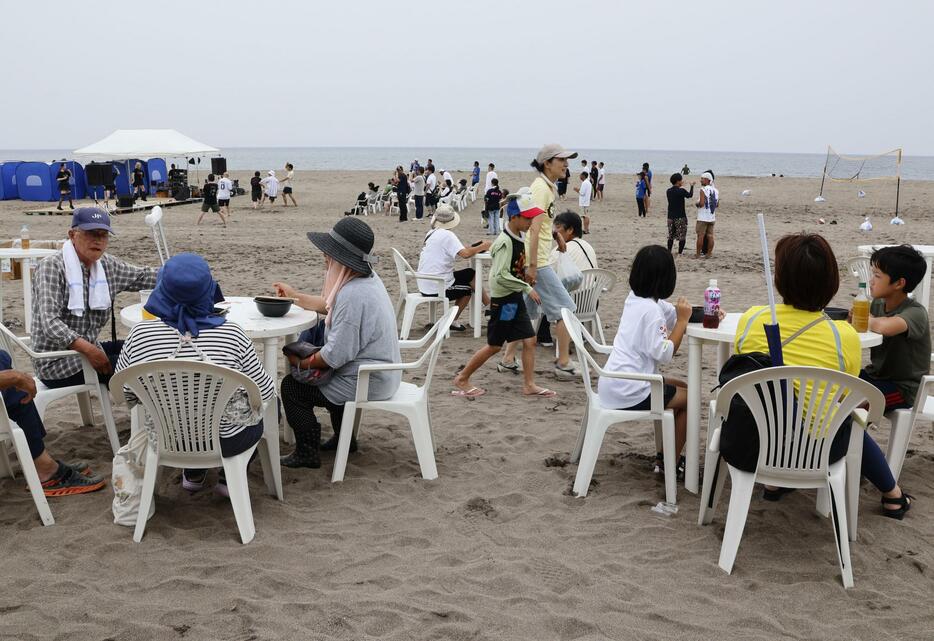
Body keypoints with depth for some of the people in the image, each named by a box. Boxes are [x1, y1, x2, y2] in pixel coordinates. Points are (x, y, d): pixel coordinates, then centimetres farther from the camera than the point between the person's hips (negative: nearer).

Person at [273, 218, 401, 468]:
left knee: (291, 386, 1)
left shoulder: (353, 295, -29)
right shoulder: (367, 278, 2)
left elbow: (335, 355, -27)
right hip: (384, 376, 10)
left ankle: (307, 453, 12)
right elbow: (329, 305, 22)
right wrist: (294, 295, 21)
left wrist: (303, 363, -11)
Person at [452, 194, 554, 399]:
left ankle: (529, 384, 13)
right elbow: (501, 276, -27)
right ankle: (462, 379, 16)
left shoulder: (518, 237, 5)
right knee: (495, 345, 2)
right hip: (502, 300, -8)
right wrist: (527, 288, -23)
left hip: (515, 299, 8)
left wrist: (525, 270, 7)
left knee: (529, 340, 5)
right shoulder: (505, 242, -21)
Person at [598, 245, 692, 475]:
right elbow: (664, 354, -23)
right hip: (627, 393, -9)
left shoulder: (636, 299, 7)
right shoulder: (650, 310, -20)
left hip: (613, 384, 9)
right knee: (689, 398, 7)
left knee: (682, 387, 24)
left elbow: (673, 312, 13)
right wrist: (682, 320, -16)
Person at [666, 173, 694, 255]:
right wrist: (692, 186, 19)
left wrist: (680, 186, 26)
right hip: (680, 217, -6)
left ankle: (669, 252, 14)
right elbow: (690, 195, 3)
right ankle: (680, 253, -1)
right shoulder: (682, 191, -14)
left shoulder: (668, 191, 2)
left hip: (671, 217, 6)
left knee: (671, 236, 13)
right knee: (682, 236, 2)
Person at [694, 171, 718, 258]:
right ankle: (709, 253, 11)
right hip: (712, 217, 7)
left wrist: (696, 204, -2)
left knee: (700, 235, -2)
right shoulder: (716, 191, 9)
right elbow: (717, 205, 12)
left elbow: (701, 203, -22)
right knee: (710, 236, 8)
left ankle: (698, 254, 1)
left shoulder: (703, 190, -14)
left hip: (703, 217, -7)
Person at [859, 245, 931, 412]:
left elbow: (885, 327, -42)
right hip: (875, 375, 7)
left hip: (902, 387, -7)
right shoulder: (878, 303, 1)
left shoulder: (915, 312, -23)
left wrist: (866, 320, -23)